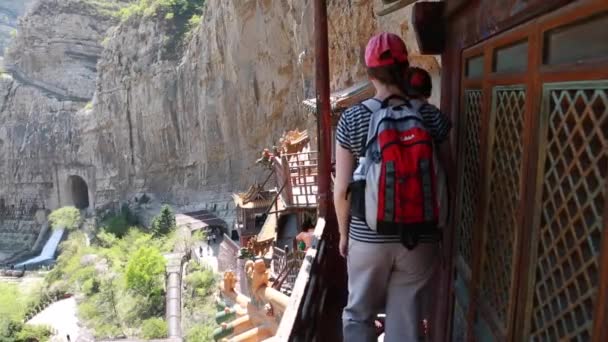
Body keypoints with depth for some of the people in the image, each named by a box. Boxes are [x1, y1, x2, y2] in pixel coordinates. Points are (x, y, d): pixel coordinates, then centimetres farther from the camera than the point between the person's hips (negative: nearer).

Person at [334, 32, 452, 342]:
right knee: (404, 315, 17)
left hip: (367, 237, -1)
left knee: (359, 313, 20)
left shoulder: (352, 119, -10)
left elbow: (342, 190, -9)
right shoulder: (433, 118, -6)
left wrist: (344, 233, 7)